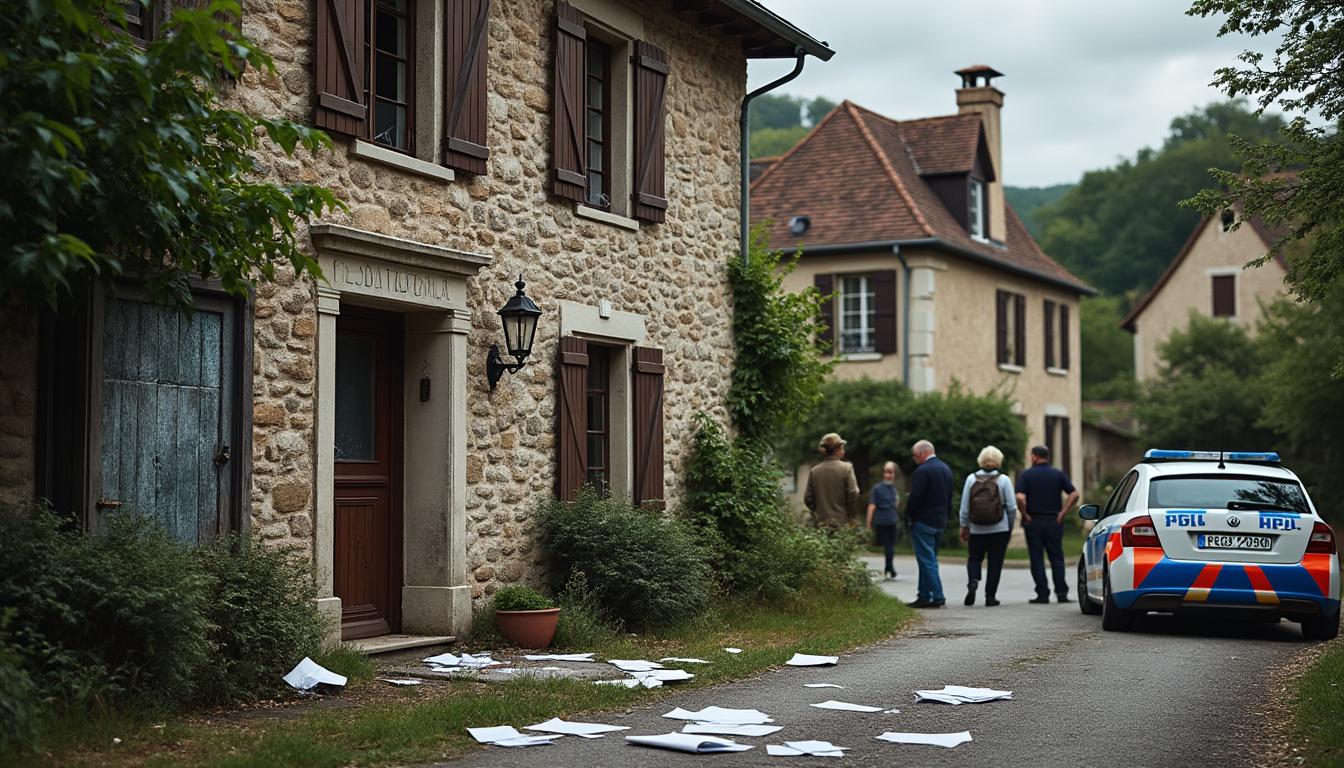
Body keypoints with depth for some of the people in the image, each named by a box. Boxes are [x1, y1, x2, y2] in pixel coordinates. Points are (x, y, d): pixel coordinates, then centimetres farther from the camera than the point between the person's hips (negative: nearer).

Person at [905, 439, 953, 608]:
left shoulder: (922, 471, -16)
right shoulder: (946, 469, 13)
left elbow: (914, 497, -20)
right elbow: (949, 497, 16)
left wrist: (909, 516, -5)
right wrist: (944, 515, 18)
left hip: (923, 522, -9)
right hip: (940, 521, 9)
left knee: (927, 559, -6)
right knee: (929, 558, 14)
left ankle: (937, 596, -9)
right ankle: (925, 596, 17)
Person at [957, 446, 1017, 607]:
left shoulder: (971, 479, -3)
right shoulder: (1004, 480, -6)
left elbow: (964, 507, 0)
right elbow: (1012, 507, -5)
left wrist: (964, 527, 10)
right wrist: (1010, 526, 10)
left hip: (976, 529, 1)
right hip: (999, 529, -1)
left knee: (974, 558, 13)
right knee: (995, 562, 8)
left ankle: (972, 581, -14)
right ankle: (990, 596, 7)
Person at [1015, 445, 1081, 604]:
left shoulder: (1026, 475, -3)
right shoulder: (1058, 474, 5)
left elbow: (1020, 498, -17)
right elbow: (1074, 494, -4)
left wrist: (1025, 515, -5)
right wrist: (1062, 513, -2)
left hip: (1033, 523, -2)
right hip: (1054, 522, 2)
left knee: (1037, 559, 3)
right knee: (1057, 558, 9)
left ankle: (1043, 594, 1)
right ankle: (1062, 592, 4)